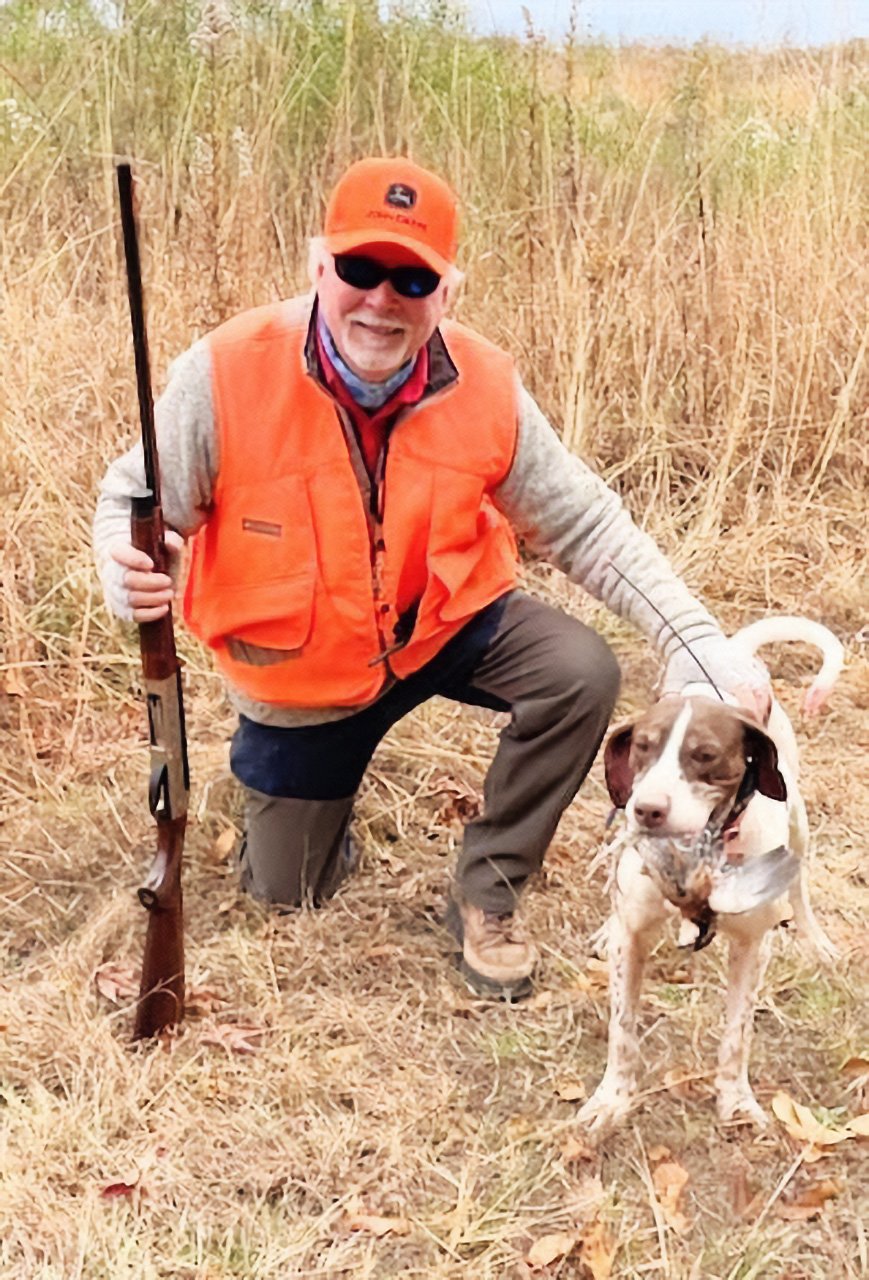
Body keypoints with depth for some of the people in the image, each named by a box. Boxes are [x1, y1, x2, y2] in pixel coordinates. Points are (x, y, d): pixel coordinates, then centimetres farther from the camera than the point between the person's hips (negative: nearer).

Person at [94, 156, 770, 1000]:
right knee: (288, 891, 13)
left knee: (580, 675, -27)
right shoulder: (225, 376, -27)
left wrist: (696, 640, -23)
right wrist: (130, 573, -41)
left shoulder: (484, 385, -20)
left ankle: (486, 893, -3)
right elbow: (135, 504, -15)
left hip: (448, 626, 1)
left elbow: (585, 526, -13)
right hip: (300, 676, -1)